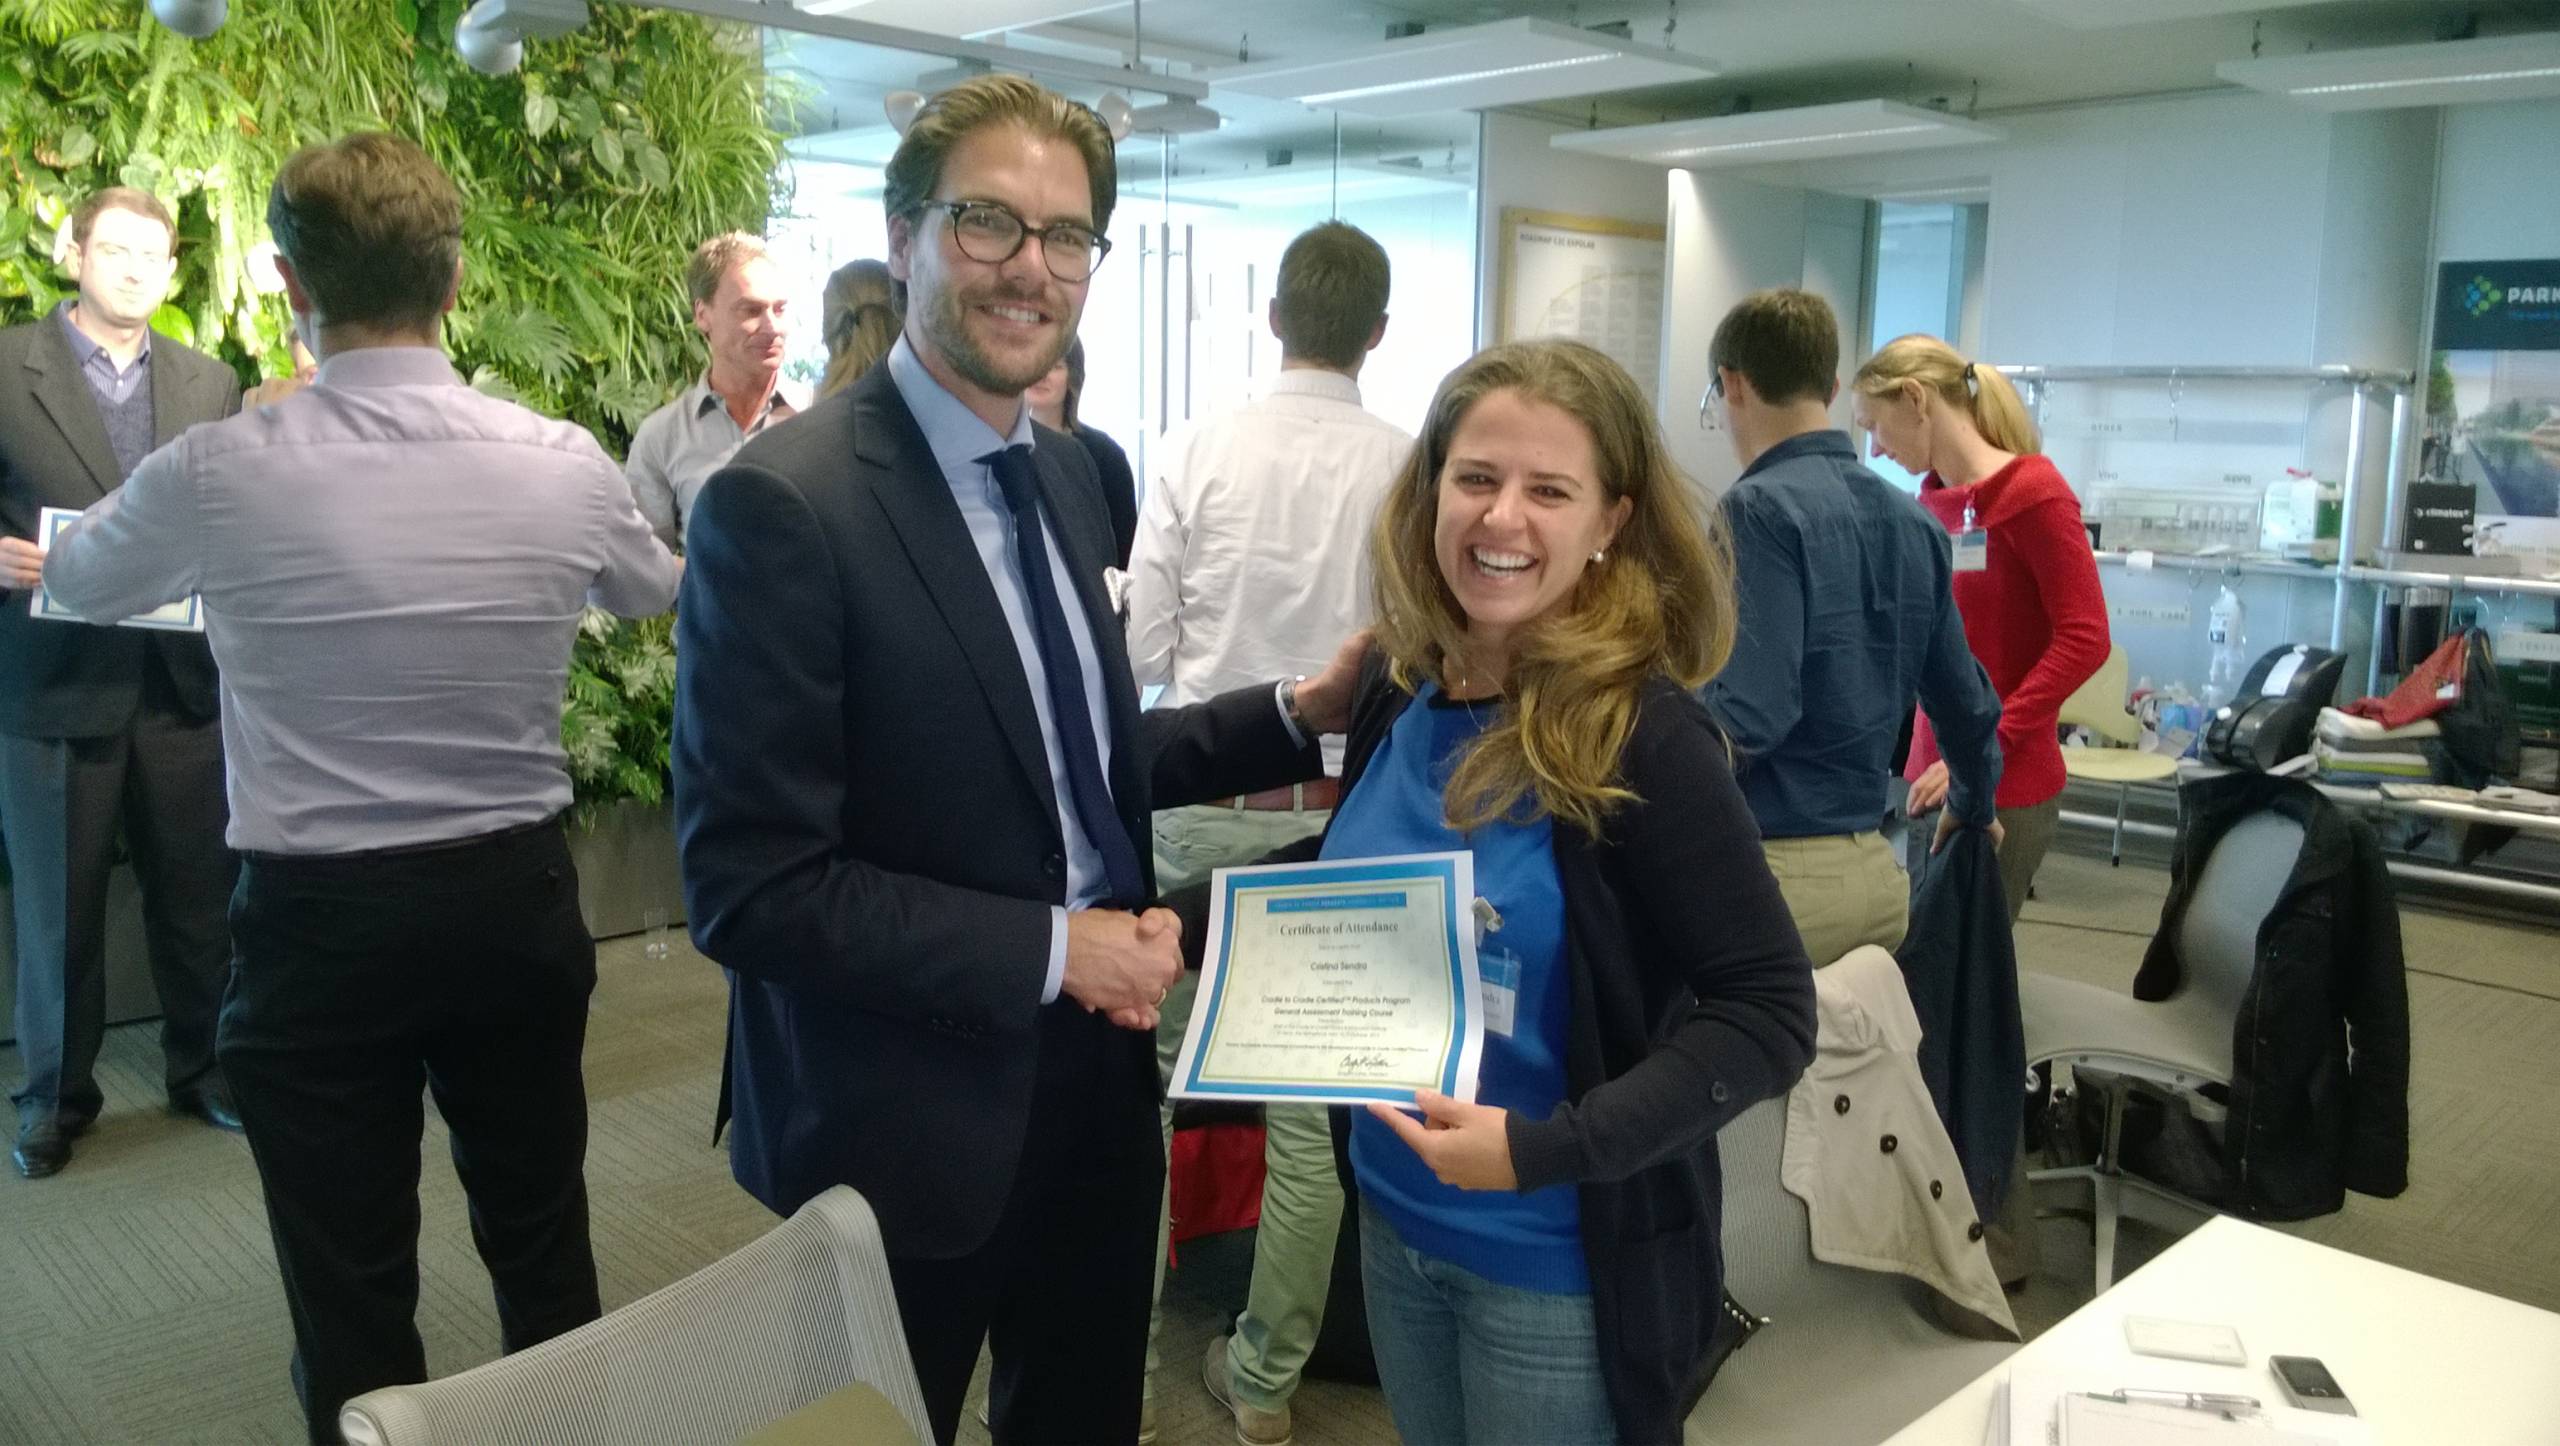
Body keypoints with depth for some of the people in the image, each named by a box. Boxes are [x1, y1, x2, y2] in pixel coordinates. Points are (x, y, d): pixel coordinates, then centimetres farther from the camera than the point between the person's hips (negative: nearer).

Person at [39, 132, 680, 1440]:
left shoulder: (218, 471, -12)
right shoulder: (562, 464, -7)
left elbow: (80, 585, 12)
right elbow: (657, 588, 15)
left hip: (318, 918, -2)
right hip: (516, 896, 3)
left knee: (352, 1295, 11)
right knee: (542, 1244, 18)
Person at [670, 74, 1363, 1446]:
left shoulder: (1066, 472, 4)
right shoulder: (783, 505, -20)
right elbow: (747, 886, -22)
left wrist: (1297, 712, 1)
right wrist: (1052, 950, -21)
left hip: (1096, 1086, 7)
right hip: (906, 1130, -7)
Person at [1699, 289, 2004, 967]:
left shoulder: (1761, 509, -14)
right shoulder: (1913, 520, 9)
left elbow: (1749, 713, -22)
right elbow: (1964, 697, 18)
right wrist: (1972, 803, 35)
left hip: (1776, 868, -7)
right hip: (1876, 869, 8)